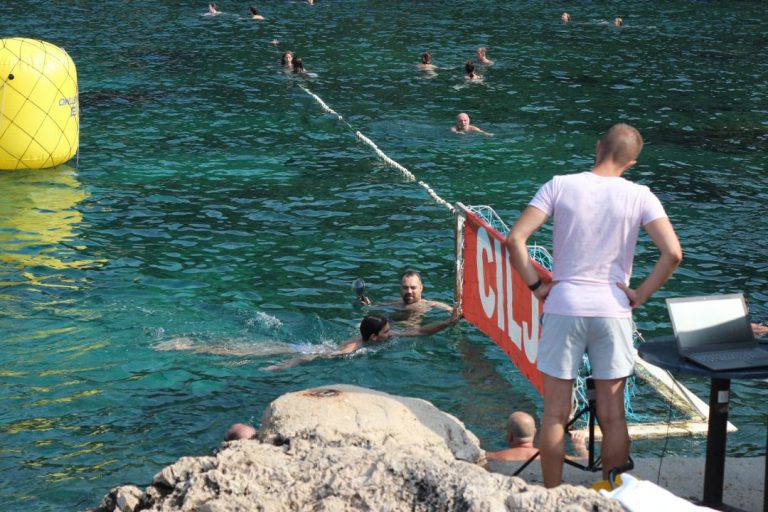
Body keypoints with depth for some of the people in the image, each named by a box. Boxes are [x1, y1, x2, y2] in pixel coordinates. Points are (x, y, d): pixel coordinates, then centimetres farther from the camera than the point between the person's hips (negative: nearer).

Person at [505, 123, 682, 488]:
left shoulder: (560, 186, -3)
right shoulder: (639, 196, -3)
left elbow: (515, 239, -10)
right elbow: (672, 253, -12)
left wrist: (536, 286, -1)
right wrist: (640, 294, -1)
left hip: (563, 307, 0)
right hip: (613, 311, 0)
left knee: (555, 414, 9)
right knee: (612, 416, 9)